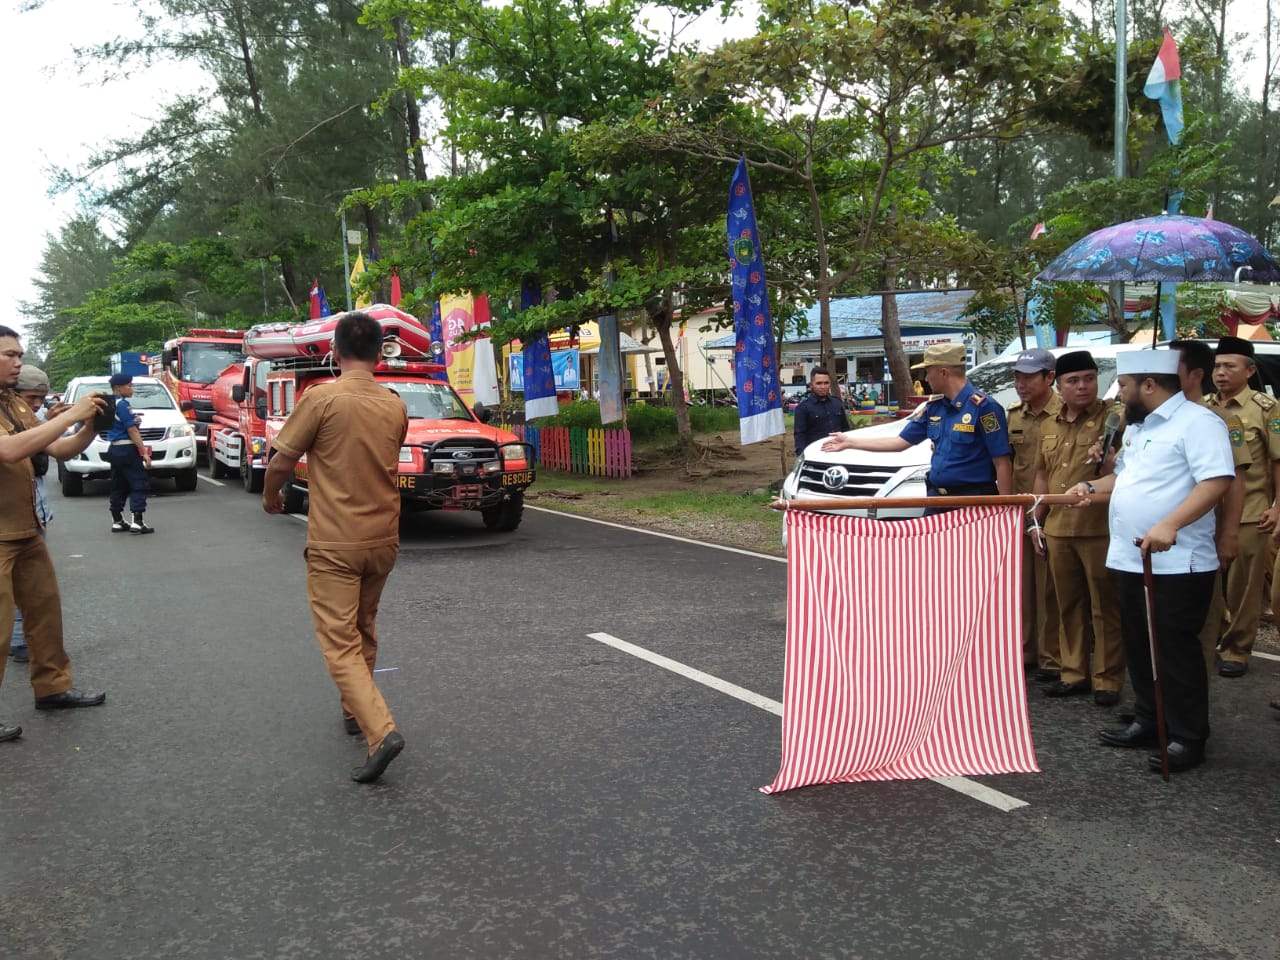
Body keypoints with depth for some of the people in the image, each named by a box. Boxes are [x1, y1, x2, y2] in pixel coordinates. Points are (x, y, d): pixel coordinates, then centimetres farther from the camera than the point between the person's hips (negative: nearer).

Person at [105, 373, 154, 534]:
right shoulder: (122, 404, -14)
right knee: (139, 484, -6)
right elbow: (132, 431, -18)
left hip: (113, 448, 10)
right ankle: (137, 522, -12)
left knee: (118, 486, 14)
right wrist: (144, 453, -18)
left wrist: (132, 420, 15)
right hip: (126, 449, -10)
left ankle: (117, 522, 17)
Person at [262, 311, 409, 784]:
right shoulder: (395, 406, 3)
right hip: (383, 539, 6)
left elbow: (281, 462, -8)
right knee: (364, 631, 23)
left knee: (340, 643, -4)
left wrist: (270, 496, 13)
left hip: (334, 544, -5)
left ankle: (380, 730, -17)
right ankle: (355, 711, 36)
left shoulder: (322, 398, -13)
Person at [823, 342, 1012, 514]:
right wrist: (850, 442, 19)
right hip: (936, 499, 7)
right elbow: (901, 442, 17)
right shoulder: (933, 407, 10)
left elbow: (1002, 463, -15)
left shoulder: (983, 407, -14)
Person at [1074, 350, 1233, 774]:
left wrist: (1170, 524, -34)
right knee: (1139, 646, 15)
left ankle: (1188, 737, 8)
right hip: (1131, 559, 9)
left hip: (1177, 563, -9)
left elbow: (1217, 480, -24)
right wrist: (1092, 486, 11)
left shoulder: (1197, 422, -13)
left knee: (1176, 650, -2)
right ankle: (1149, 722, 28)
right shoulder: (1137, 427, 16)